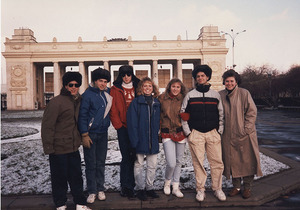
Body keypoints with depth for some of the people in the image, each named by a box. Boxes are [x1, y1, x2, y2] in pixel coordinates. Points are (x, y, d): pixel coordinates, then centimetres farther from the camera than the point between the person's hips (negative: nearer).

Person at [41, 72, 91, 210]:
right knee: (60, 178, 8)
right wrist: (48, 147, -15)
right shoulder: (56, 102, -14)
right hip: (58, 148, -6)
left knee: (76, 176, 13)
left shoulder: (78, 101, 9)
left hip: (73, 147, 7)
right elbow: (47, 126, -15)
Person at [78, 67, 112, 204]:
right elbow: (82, 116, -11)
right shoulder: (88, 94, -11)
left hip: (103, 133, 5)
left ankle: (100, 189, 26)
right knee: (91, 164, 4)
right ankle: (92, 191, 16)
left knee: (101, 163, 13)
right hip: (90, 134, -5)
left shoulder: (107, 93, 4)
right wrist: (84, 135, -13)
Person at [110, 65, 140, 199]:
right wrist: (118, 125, -6)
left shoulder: (138, 88, 10)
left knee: (134, 156, 5)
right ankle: (126, 187, 9)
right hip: (123, 127, -2)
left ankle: (128, 187, 19)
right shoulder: (115, 89, 5)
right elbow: (113, 110, 1)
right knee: (126, 157, -2)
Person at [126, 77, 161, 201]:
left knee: (152, 165, 11)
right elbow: (132, 122, -9)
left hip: (153, 140, 4)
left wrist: (157, 134, 3)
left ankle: (149, 187, 26)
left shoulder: (156, 103, 9)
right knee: (139, 165, 8)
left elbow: (158, 121, 14)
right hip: (140, 139, -4)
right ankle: (140, 188, 22)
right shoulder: (136, 102, -5)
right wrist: (134, 140, -15)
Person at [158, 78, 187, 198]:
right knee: (171, 163, -9)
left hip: (181, 133, 2)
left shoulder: (183, 100, 3)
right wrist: (159, 130, 3)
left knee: (178, 162, 9)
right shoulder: (162, 99, 1)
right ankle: (167, 182, 21)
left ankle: (175, 187, 25)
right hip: (167, 133, -2)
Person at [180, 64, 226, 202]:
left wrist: (219, 131, 6)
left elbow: (221, 114, 14)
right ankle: (200, 190, 15)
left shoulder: (215, 95, 10)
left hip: (213, 133, 1)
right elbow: (183, 114, 8)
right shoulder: (190, 95, 6)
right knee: (198, 163, 2)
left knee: (217, 162, 1)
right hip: (195, 134, -1)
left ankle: (217, 189, 17)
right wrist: (188, 132, 1)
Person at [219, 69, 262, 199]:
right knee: (232, 161, 9)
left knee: (247, 161, 5)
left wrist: (246, 129, -11)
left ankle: (247, 187, 21)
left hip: (245, 134, -3)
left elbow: (252, 112, -5)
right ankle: (236, 187, 24)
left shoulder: (244, 93, -5)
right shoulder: (220, 95, 5)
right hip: (228, 135, 3)